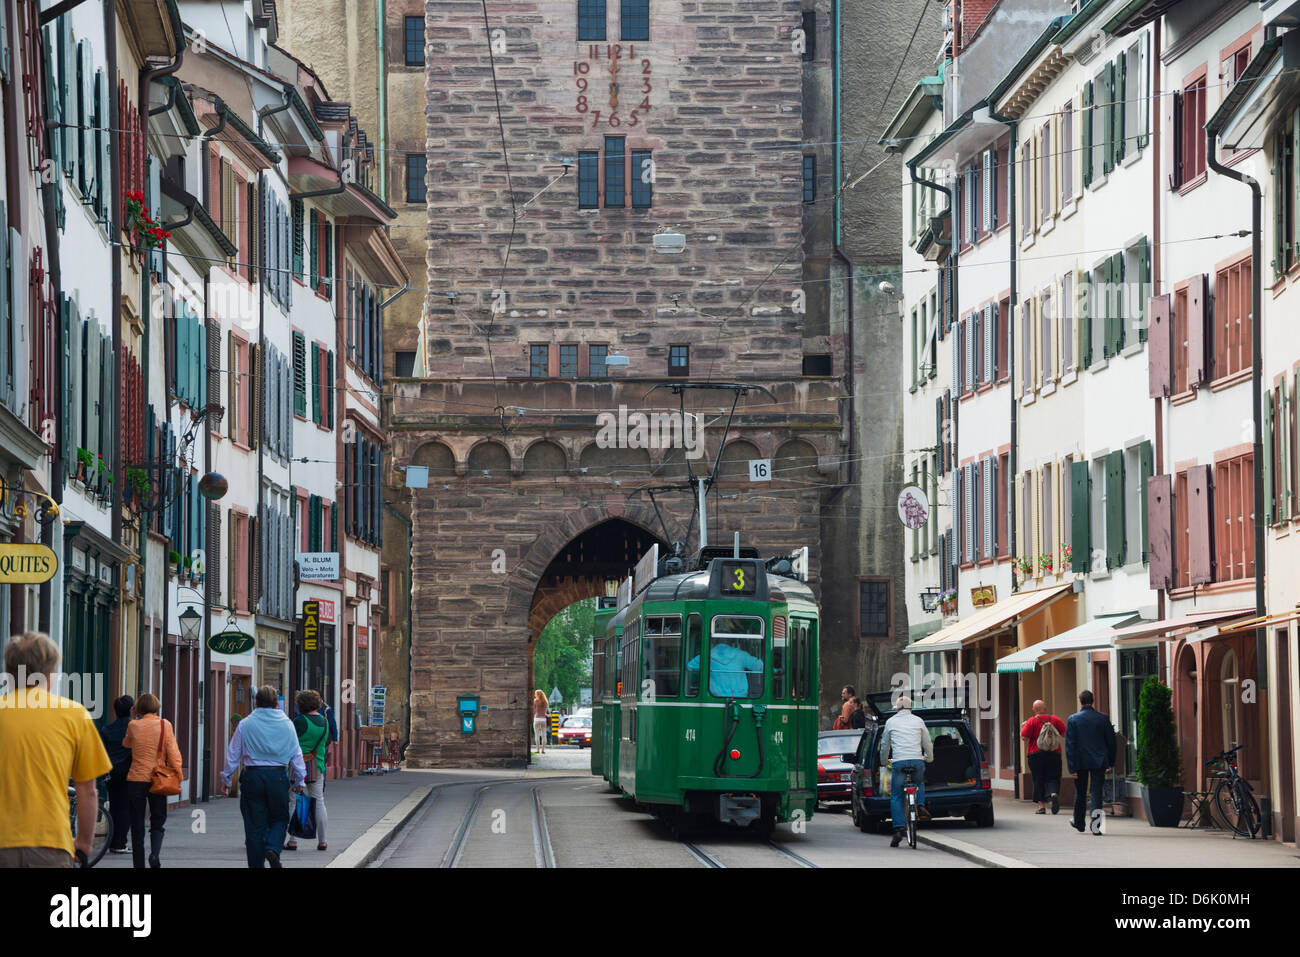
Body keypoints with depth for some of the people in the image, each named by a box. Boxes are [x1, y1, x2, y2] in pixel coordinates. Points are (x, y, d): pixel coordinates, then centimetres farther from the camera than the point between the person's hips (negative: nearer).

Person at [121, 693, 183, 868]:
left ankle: (138, 863, 7)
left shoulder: (133, 726, -1)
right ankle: (155, 853, -15)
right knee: (158, 821, 10)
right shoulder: (165, 725, -5)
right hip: (158, 780, -1)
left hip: (136, 780, 1)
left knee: (137, 826, 8)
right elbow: (174, 754, -7)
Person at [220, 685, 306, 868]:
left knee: (254, 825, 5)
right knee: (279, 819, 13)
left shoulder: (246, 724, 1)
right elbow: (296, 755, 8)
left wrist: (226, 779, 15)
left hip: (252, 777, 0)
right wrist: (299, 781, 18)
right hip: (278, 777, 0)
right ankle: (273, 848, -14)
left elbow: (233, 754, 5)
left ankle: (256, 864, 5)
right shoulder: (286, 724, 4)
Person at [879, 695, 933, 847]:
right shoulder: (918, 721, 13)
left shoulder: (891, 722, 12)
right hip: (917, 761, 1)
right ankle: (920, 805, 7)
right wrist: (929, 758, 40)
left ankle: (898, 830, -7)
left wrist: (884, 761, 37)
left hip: (899, 762, -1)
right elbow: (928, 743, 21)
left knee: (896, 797, 5)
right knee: (920, 783, 32)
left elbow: (885, 745, 19)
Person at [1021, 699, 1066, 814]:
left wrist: (1022, 728, 9)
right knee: (1052, 778, 6)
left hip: (1036, 754, -2)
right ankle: (1054, 794, -23)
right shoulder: (1055, 719, 3)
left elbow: (1024, 737, -10)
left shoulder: (1032, 721, -6)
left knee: (1039, 780, 5)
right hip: (1054, 754, 2)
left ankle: (1041, 805, 3)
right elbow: (1066, 733, 2)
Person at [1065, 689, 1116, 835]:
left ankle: (1078, 823, 32)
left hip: (1080, 762, 0)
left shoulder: (1073, 719, -6)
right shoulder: (1103, 718, -2)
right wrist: (1111, 762, 14)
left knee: (1080, 793, 16)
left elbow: (1070, 745, -7)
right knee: (1096, 792, -1)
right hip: (1099, 762, 0)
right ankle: (1096, 826, -14)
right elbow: (1111, 741, 4)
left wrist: (1072, 767, -6)